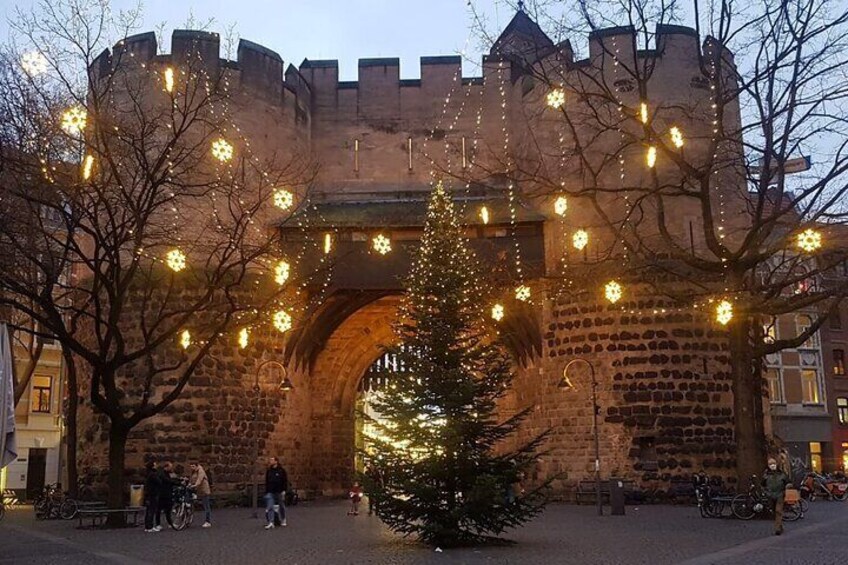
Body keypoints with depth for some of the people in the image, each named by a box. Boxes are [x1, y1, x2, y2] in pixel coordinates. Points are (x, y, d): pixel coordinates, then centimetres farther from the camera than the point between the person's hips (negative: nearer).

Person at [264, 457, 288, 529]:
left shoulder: (281, 470, -3)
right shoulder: (268, 471, 9)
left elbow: (285, 481, -3)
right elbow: (266, 482, 14)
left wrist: (284, 490, -11)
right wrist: (266, 491, 10)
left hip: (279, 492, -3)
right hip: (270, 492, 3)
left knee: (281, 506, 10)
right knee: (270, 507, -9)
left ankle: (283, 520, 27)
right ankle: (271, 523, -12)